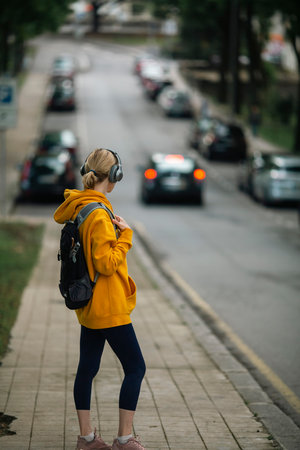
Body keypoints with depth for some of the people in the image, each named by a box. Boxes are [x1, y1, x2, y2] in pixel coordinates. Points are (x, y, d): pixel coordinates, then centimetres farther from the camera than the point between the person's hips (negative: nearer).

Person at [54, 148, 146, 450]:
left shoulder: (77, 207, 7)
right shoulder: (98, 215, -22)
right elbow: (107, 263, -24)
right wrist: (125, 235, -14)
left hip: (88, 306, 10)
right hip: (108, 306, -10)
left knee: (87, 368, 13)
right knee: (135, 368, 0)